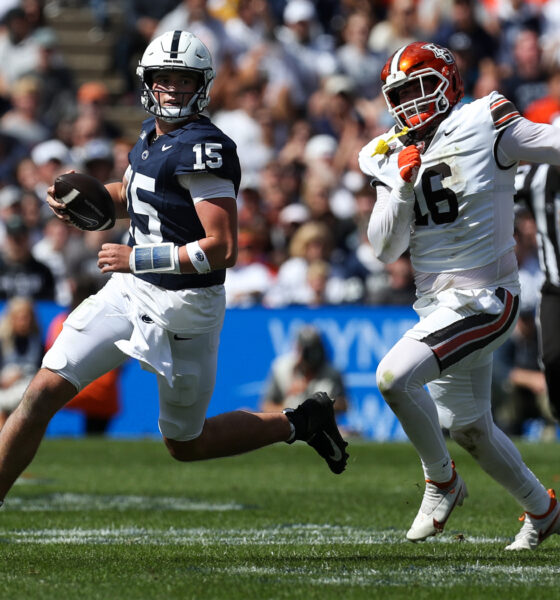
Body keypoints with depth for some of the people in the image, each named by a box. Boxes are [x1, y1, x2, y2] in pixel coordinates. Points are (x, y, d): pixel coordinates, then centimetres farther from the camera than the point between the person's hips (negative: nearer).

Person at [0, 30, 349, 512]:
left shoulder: (203, 150, -21)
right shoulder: (153, 133, 5)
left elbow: (222, 250, -25)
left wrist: (138, 258, -19)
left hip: (183, 308, -8)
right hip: (131, 292, 8)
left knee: (185, 445, 3)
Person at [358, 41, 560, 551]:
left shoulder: (485, 127, -10)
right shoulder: (393, 158, 6)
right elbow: (385, 249, 1)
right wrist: (404, 186, -12)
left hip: (484, 301, -7)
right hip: (440, 306, 7)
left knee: (395, 375, -24)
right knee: (470, 429, 18)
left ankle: (442, 483, -3)